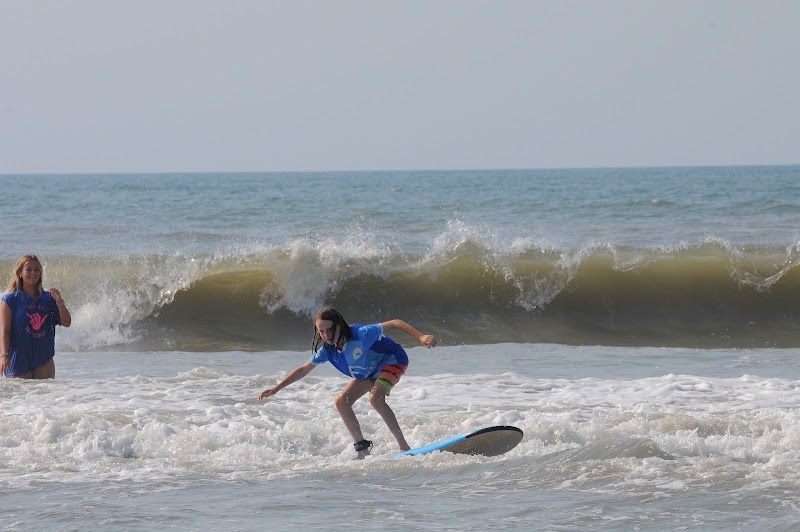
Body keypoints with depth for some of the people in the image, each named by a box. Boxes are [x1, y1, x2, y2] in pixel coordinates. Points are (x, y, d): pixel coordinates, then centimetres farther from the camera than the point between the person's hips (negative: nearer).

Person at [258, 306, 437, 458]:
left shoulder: (360, 334, -33)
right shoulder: (327, 349, -12)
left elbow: (394, 324, -31)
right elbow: (304, 369, 2)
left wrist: (420, 336, -42)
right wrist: (276, 388, 0)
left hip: (392, 360, -8)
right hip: (368, 373, 8)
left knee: (375, 398, -32)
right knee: (341, 402, -3)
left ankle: (403, 446, -26)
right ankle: (362, 448, 4)